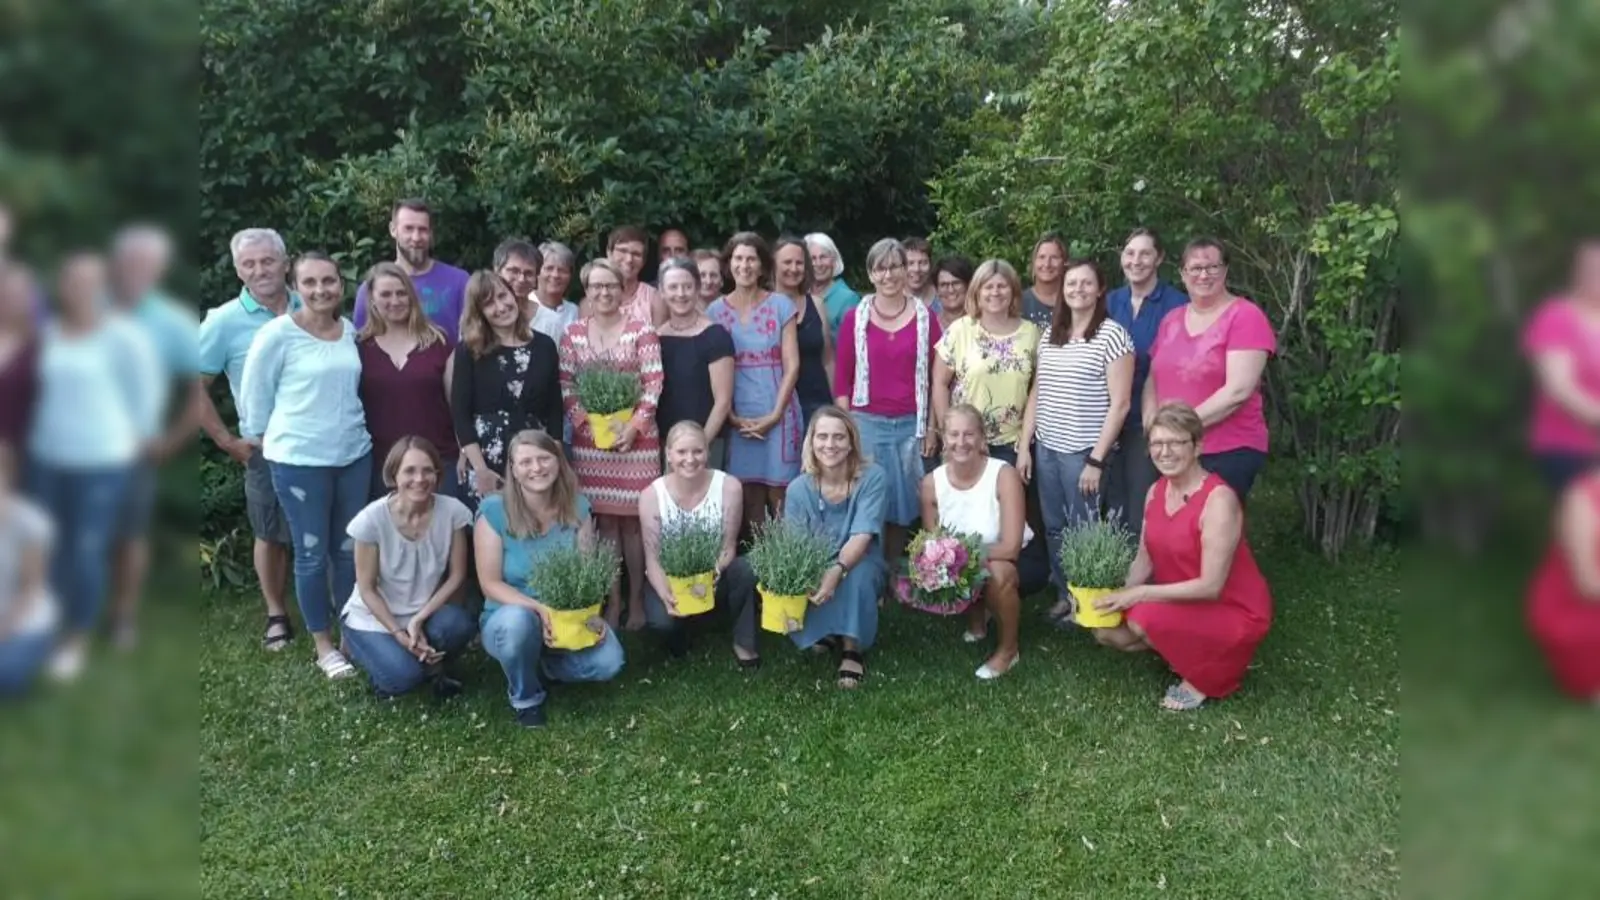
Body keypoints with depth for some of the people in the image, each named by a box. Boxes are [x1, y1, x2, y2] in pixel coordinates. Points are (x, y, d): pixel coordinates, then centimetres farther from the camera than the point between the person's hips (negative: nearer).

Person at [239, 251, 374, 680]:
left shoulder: (351, 331, 3)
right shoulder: (279, 332, -11)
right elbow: (254, 391, -3)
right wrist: (261, 437, 4)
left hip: (354, 454, 4)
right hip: (298, 460, -4)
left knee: (351, 549, 12)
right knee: (312, 554, 5)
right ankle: (324, 646, 19)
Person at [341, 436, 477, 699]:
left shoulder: (453, 511, -17)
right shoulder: (372, 519, -22)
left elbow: (457, 576, -9)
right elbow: (367, 589, -13)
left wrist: (419, 619, -19)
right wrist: (399, 634, -20)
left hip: (426, 612, 2)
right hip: (374, 616, -2)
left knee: (459, 625, -31)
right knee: (401, 678, -25)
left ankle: (430, 664, 4)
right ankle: (365, 650, 11)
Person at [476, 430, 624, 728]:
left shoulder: (577, 506, -4)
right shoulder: (494, 510, -15)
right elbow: (490, 584, -14)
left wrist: (590, 613, -22)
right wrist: (538, 608, -29)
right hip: (512, 614, -3)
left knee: (608, 662, -22)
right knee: (518, 622, -39)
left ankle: (544, 663, 11)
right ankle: (525, 697, -7)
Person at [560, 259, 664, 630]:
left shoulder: (642, 330, -2)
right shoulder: (573, 332, 6)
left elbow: (653, 384, -6)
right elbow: (565, 385, 5)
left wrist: (634, 426, -13)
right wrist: (584, 421, -8)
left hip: (635, 435, -2)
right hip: (590, 438, 2)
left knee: (632, 520, 2)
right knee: (604, 520, 7)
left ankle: (636, 599, 13)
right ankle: (612, 599, 17)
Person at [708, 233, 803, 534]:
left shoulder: (781, 306, 2)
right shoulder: (716, 311, 6)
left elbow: (792, 366, -2)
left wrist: (775, 414, -10)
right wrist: (733, 418, -5)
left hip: (778, 415, -1)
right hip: (738, 419, 1)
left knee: (780, 500, -2)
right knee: (750, 502, 4)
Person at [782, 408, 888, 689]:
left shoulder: (872, 477, -16)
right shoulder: (799, 489, -11)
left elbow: (862, 536, -26)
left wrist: (837, 571, -46)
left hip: (861, 569, -2)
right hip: (812, 573, 2)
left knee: (856, 574, -37)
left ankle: (852, 649, -19)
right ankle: (822, 632, 1)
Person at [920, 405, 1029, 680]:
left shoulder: (1004, 475, -25)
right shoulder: (932, 482, -13)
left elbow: (1011, 547, -28)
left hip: (1011, 562, -5)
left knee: (996, 574, -36)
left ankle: (1009, 648, -6)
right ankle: (976, 616, 16)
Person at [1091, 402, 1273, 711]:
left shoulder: (1219, 500, -25)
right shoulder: (1156, 492, -1)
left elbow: (1210, 586, -27)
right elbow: (1145, 559, 2)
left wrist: (1140, 594, -27)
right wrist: (1116, 593, -16)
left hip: (1233, 612, -8)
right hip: (1183, 604, 8)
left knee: (1146, 618, -30)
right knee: (1107, 629, -6)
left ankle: (1206, 676, -4)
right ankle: (1187, 651, 12)